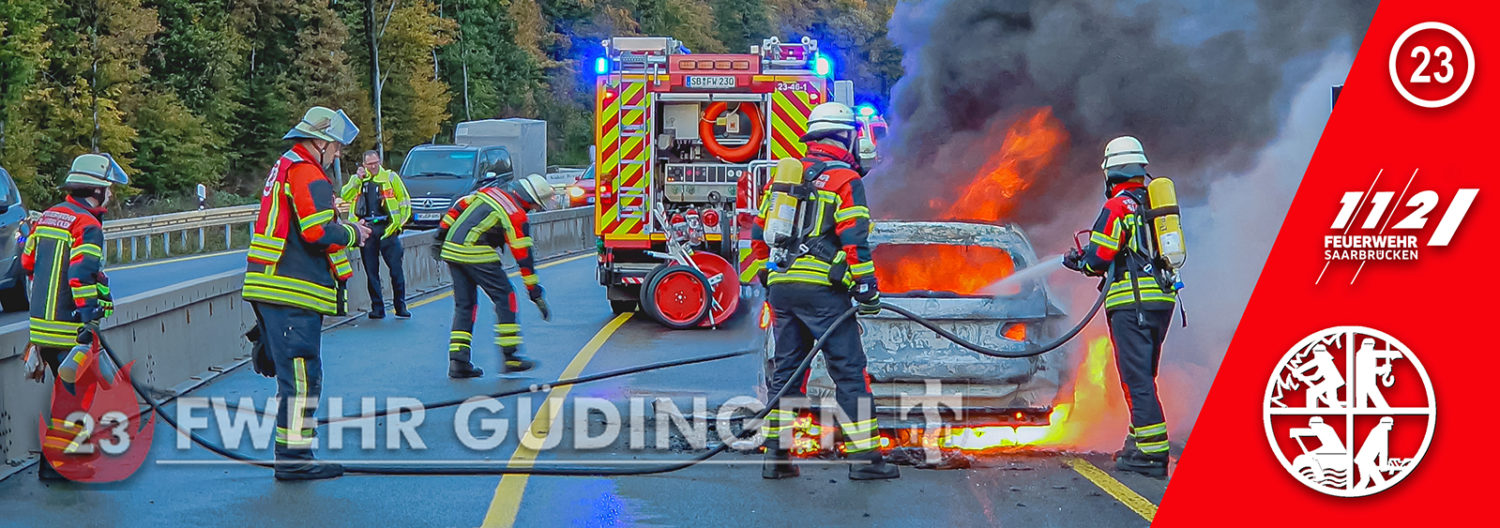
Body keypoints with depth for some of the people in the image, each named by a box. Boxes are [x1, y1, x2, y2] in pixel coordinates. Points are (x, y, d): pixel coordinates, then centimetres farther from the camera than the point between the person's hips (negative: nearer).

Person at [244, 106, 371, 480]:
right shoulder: (307, 173, -11)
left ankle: (292, 454, 20)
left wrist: (343, 227, 13)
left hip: (274, 290, 11)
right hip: (293, 294, -11)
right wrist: (353, 234, -3)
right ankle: (293, 459, -4)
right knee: (302, 375, -7)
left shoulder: (285, 167, 22)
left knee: (294, 373, 15)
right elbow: (319, 232, -19)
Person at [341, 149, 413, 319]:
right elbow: (345, 197, -3)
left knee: (396, 269, -4)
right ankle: (377, 308, 11)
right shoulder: (358, 179, 13)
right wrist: (358, 179, -11)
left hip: (386, 229, -2)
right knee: (371, 271, 4)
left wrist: (399, 223, 2)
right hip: (366, 229, 2)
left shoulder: (391, 177, 7)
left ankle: (400, 306, 4)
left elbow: (404, 201, 9)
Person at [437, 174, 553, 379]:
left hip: (450, 249, 8)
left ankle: (458, 361, 6)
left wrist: (442, 234, 23)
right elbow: (524, 256, -5)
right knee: (505, 297, 3)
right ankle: (510, 356, 1)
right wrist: (536, 293, -2)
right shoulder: (517, 215, -5)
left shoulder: (491, 192, 16)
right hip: (475, 253, -8)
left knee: (464, 304, 12)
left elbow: (459, 206, 17)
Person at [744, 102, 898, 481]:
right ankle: (864, 457, -1)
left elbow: (759, 232, 19)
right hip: (821, 289, -7)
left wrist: (764, 275, 26)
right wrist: (867, 288, -9)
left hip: (780, 286, 7)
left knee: (785, 369, 12)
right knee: (849, 369, -1)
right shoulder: (845, 180, -4)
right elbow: (855, 239, -12)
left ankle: (777, 454, 11)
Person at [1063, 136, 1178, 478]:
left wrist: (1080, 262, 11)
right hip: (1163, 299, 8)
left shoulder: (1117, 206, -7)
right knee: (1144, 376, 16)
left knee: (1137, 378, -7)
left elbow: (1099, 257, -12)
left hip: (1132, 302, -8)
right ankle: (1139, 443, 21)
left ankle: (1152, 452, -11)